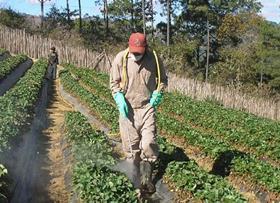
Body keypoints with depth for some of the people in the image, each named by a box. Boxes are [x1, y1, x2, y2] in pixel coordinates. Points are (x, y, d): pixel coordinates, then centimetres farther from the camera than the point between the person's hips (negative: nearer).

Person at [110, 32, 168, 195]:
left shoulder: (153, 58, -6)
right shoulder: (121, 59, -8)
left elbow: (163, 78, 10)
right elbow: (114, 82, 3)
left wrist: (158, 93, -5)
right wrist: (120, 98, -12)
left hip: (147, 107, 0)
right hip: (128, 108, 1)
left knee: (149, 143, -9)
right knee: (131, 145, 8)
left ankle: (146, 179, 6)